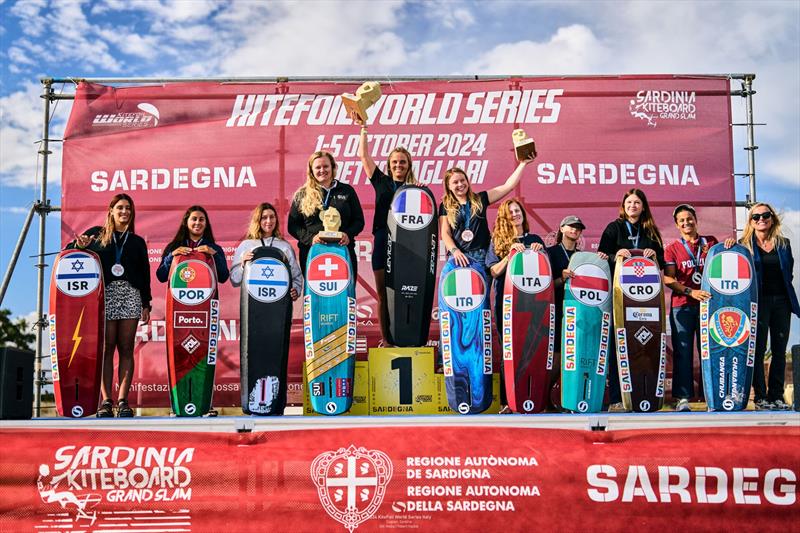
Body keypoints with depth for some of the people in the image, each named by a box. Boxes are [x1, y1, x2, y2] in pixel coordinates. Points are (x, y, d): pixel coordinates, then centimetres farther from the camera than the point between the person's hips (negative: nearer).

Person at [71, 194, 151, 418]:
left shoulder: (137, 242, 19)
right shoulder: (97, 235, 14)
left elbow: (144, 275, 16)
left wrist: (146, 303, 8)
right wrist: (79, 246, -8)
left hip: (131, 295, 1)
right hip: (105, 294, -1)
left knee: (126, 348, -3)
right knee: (106, 348, -6)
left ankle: (123, 400, -5)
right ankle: (105, 400, -6)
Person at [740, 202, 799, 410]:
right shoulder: (745, 245, 0)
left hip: (781, 301, 4)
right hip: (759, 301, -4)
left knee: (780, 350, 5)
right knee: (758, 349, -3)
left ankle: (776, 395, 12)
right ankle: (760, 396, 3)